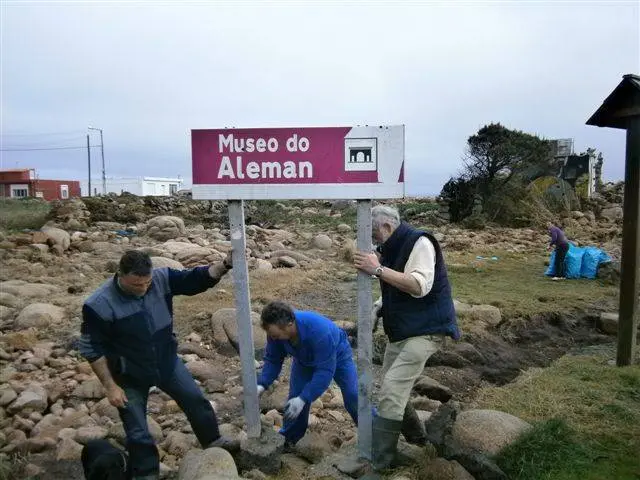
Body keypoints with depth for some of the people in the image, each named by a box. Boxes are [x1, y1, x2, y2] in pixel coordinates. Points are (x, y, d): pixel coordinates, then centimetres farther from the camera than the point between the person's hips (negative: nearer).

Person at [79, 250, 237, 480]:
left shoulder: (161, 279, -18)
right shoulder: (99, 305, -27)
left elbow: (196, 279, -12)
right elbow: (92, 349, -18)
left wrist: (224, 264, -30)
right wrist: (111, 386, -15)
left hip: (168, 362, 4)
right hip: (130, 375, -4)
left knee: (196, 400, 17)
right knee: (138, 432, 9)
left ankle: (212, 440, 44)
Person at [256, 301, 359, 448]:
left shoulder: (319, 330, -46)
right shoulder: (276, 330, -30)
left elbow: (325, 370, -41)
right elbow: (272, 360, -15)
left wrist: (303, 399, -45)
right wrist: (262, 385, -31)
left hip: (336, 355, -4)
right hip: (304, 360, 4)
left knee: (353, 396, -8)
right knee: (295, 398, -5)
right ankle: (289, 440, 15)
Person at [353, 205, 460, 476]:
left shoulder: (419, 243, -16)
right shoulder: (390, 249, 12)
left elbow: (420, 286, -28)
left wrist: (378, 269, -31)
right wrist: (377, 308, 2)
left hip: (424, 330, -10)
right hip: (400, 330, 10)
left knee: (391, 391, -16)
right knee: (393, 390, 12)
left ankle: (376, 465, -10)